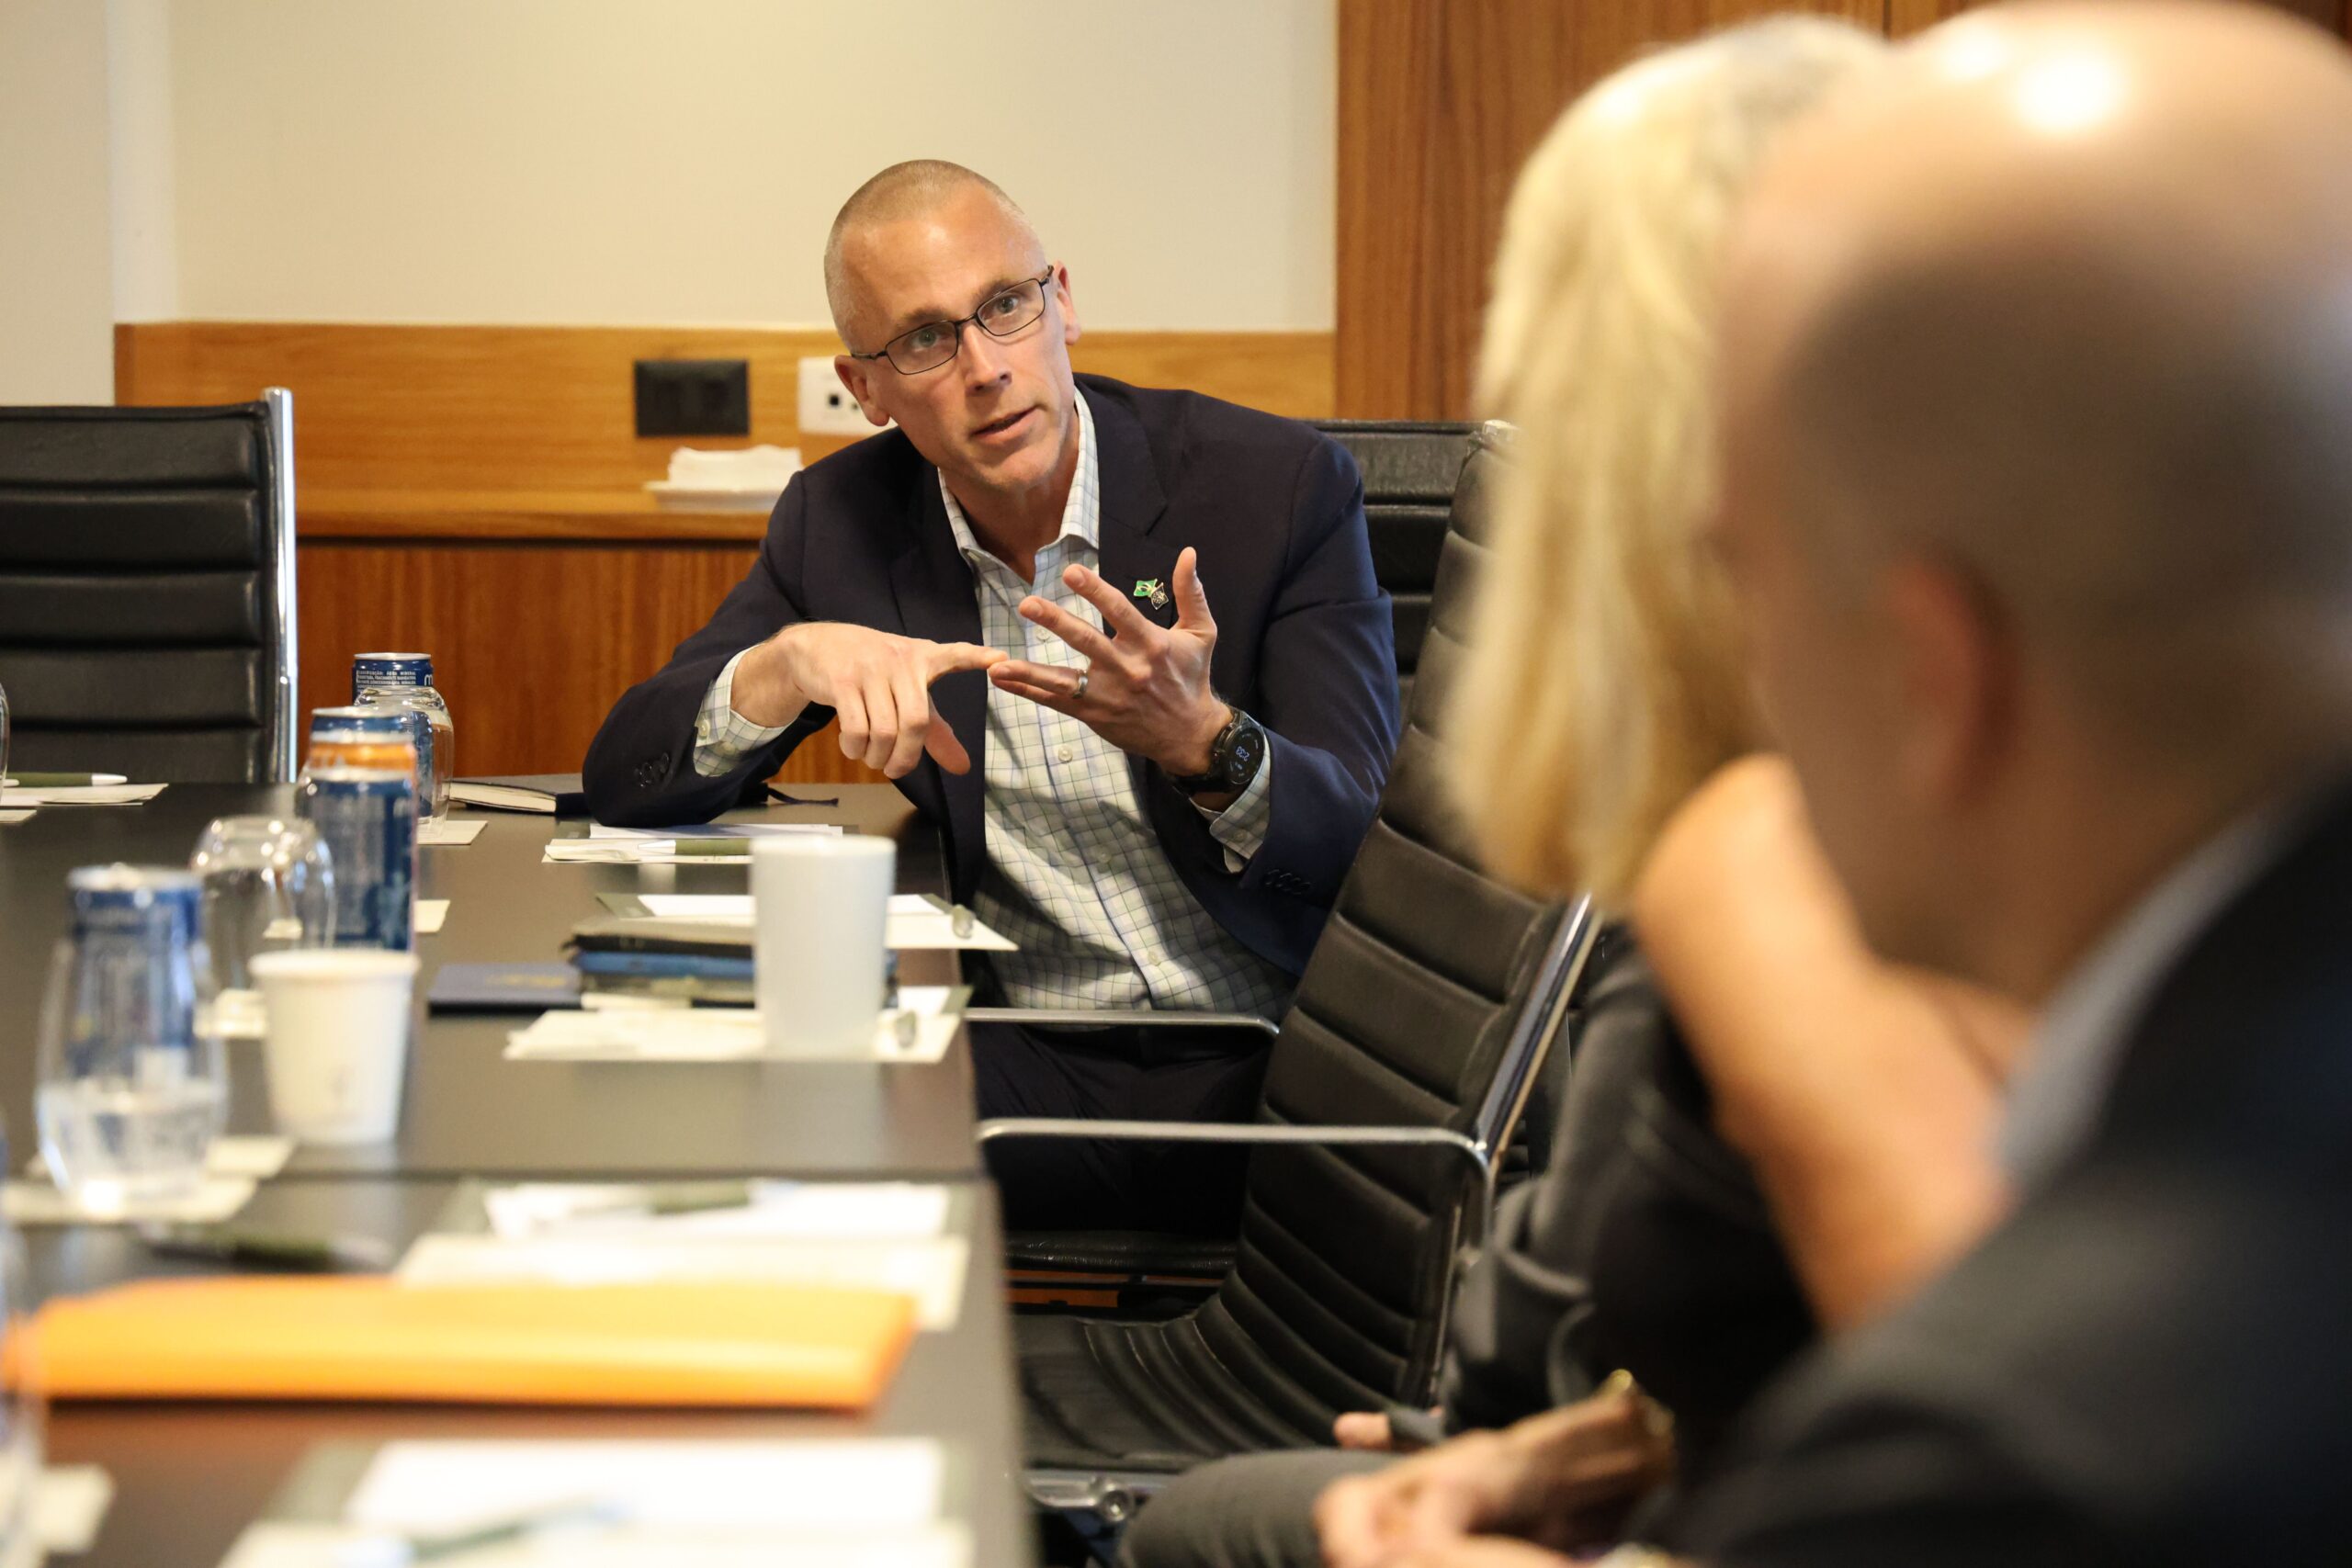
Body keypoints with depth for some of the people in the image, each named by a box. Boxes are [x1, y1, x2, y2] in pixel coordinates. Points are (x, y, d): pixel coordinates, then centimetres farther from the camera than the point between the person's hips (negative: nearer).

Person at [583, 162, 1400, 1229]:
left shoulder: (1280, 488, -4)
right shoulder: (841, 521, 7)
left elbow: (1370, 847, -9)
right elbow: (625, 778, 4)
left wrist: (1202, 740, -31)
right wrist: (792, 663, -17)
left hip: (1280, 1063, -2)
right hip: (1040, 1068, 2)